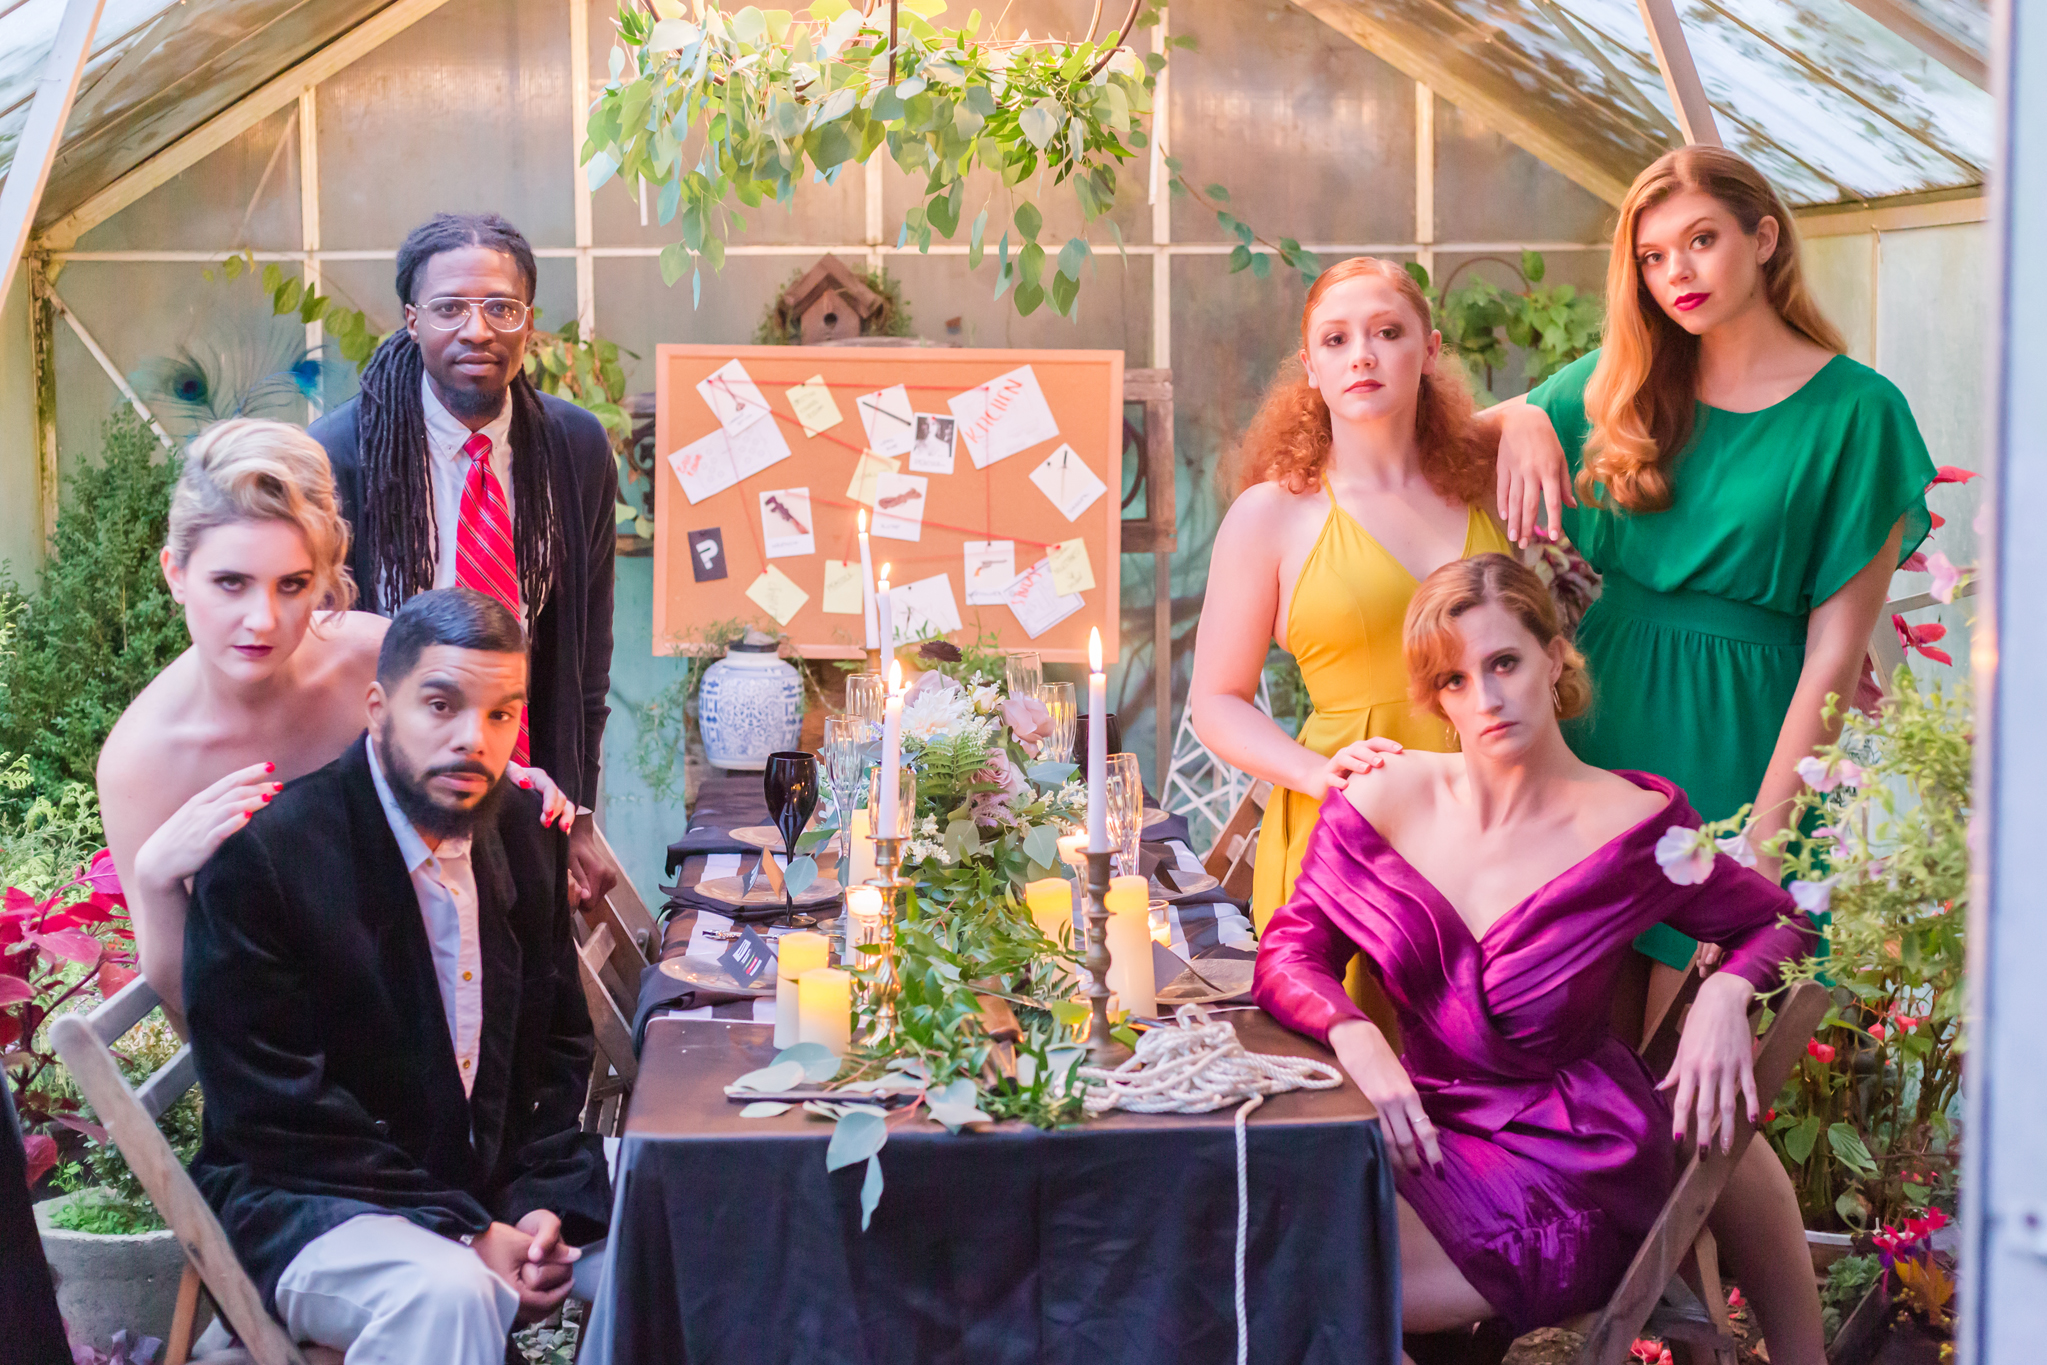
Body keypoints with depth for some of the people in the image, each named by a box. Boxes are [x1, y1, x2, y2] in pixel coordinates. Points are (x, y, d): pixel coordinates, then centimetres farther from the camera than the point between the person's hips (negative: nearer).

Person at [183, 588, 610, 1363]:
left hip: (501, 1190, 6)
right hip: (311, 1204, -6)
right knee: (444, 1297, -36)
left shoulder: (527, 831, 4)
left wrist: (540, 1201, -8)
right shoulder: (261, 858, -15)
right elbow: (276, 1116, -17)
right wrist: (467, 1236, -20)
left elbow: (560, 1043, 10)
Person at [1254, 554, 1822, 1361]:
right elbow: (1289, 952, 2)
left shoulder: (1633, 826, -7)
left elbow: (1786, 926, 5)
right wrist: (1355, 1037, -19)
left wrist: (1726, 991, -17)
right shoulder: (1386, 801, -2)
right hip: (1428, 1137, 7)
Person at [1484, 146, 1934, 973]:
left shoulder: (1856, 410, -6)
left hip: (1742, 739, -4)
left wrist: (1766, 832, -15)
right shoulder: (1625, 386, 8)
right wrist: (1521, 423, -4)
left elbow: (1835, 654, -10)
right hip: (1608, 715, 4)